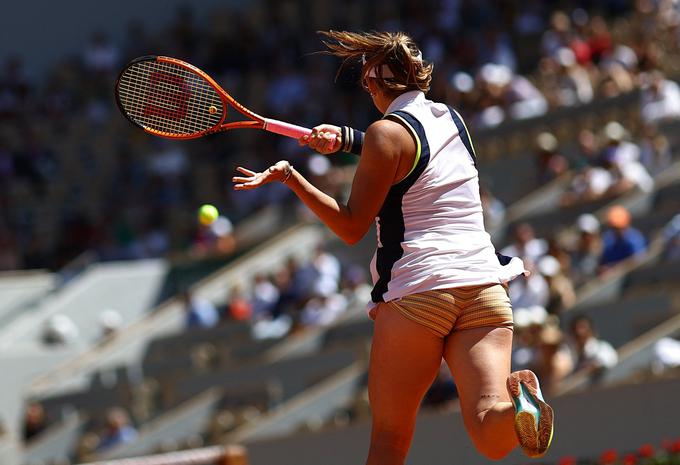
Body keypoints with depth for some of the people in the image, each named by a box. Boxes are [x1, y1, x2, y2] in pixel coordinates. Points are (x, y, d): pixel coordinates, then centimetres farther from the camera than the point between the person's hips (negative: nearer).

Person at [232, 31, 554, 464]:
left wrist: (289, 176, 4)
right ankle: (518, 397, -44)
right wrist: (346, 139, 25)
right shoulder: (451, 118, 16)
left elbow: (352, 227, 0)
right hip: (485, 283, 5)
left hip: (417, 290, -5)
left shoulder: (387, 133, -3)